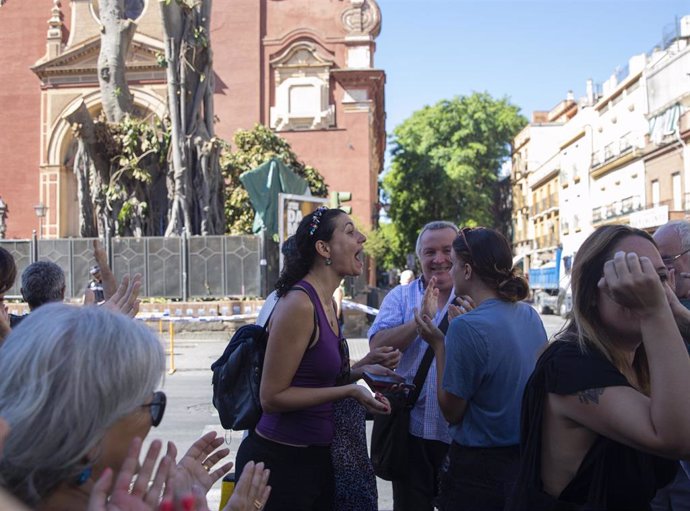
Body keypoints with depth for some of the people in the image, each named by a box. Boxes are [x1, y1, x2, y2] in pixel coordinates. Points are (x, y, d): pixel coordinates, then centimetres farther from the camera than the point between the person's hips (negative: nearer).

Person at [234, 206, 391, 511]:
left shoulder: (327, 303, 8)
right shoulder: (299, 303, -19)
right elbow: (272, 397, -19)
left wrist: (360, 372, 3)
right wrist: (349, 391, -19)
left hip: (315, 456, 8)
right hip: (281, 460, -8)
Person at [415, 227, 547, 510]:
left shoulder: (466, 327, -22)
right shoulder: (530, 315, 0)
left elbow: (452, 411, -14)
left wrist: (438, 344, -9)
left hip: (479, 468, -7)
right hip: (527, 459, 7)